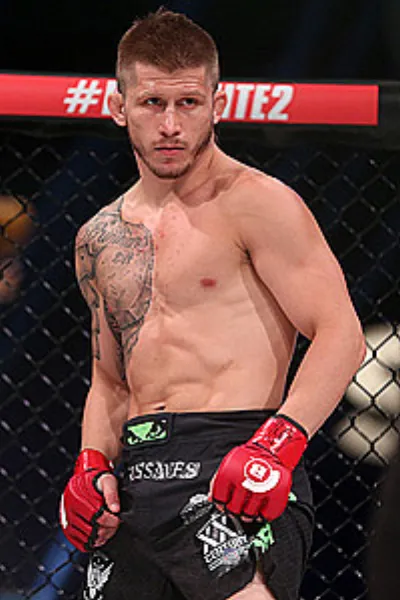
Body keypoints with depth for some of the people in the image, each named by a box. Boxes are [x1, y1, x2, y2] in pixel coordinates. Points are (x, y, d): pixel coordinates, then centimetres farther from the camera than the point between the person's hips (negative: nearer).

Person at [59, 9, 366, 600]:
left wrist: (279, 444, -21)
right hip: (136, 478, 7)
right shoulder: (99, 240, 20)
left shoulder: (257, 204, -1)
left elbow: (341, 335, -8)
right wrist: (93, 466, 9)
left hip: (232, 462, -6)